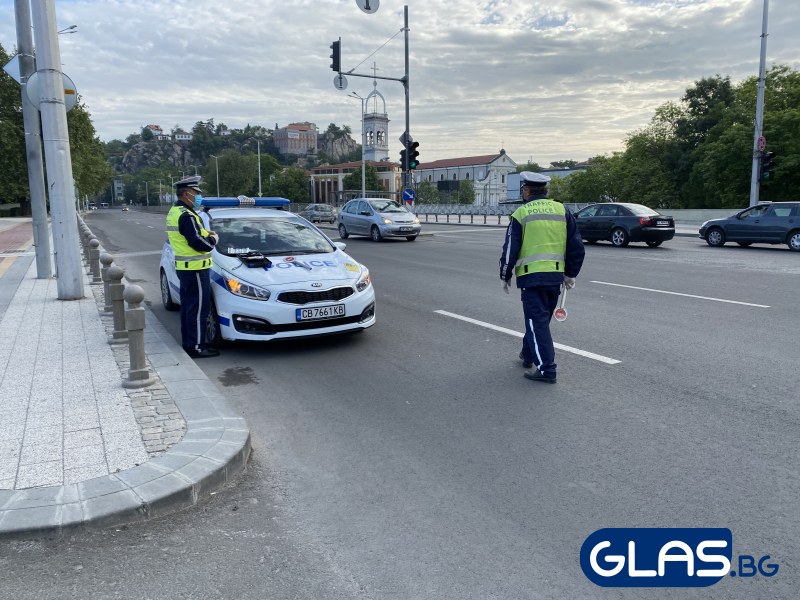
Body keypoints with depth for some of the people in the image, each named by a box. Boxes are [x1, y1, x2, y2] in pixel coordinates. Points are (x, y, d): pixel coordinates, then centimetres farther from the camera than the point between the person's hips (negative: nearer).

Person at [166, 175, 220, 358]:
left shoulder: (174, 212, 15)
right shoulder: (186, 216, -19)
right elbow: (199, 244, -24)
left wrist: (205, 234, 8)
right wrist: (213, 238, -4)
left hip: (183, 267, 11)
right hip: (194, 269, -11)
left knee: (188, 306, 17)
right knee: (198, 308, -6)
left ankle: (187, 342, 26)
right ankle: (196, 347, -3)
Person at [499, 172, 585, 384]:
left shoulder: (521, 213, -5)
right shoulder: (562, 210, 7)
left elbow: (510, 249, -4)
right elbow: (577, 246, 8)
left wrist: (505, 276, 9)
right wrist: (570, 274, 18)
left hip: (531, 276, -5)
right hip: (556, 276, 5)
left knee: (537, 321, -1)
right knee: (540, 318, 20)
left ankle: (546, 370, -4)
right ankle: (528, 355, 37)